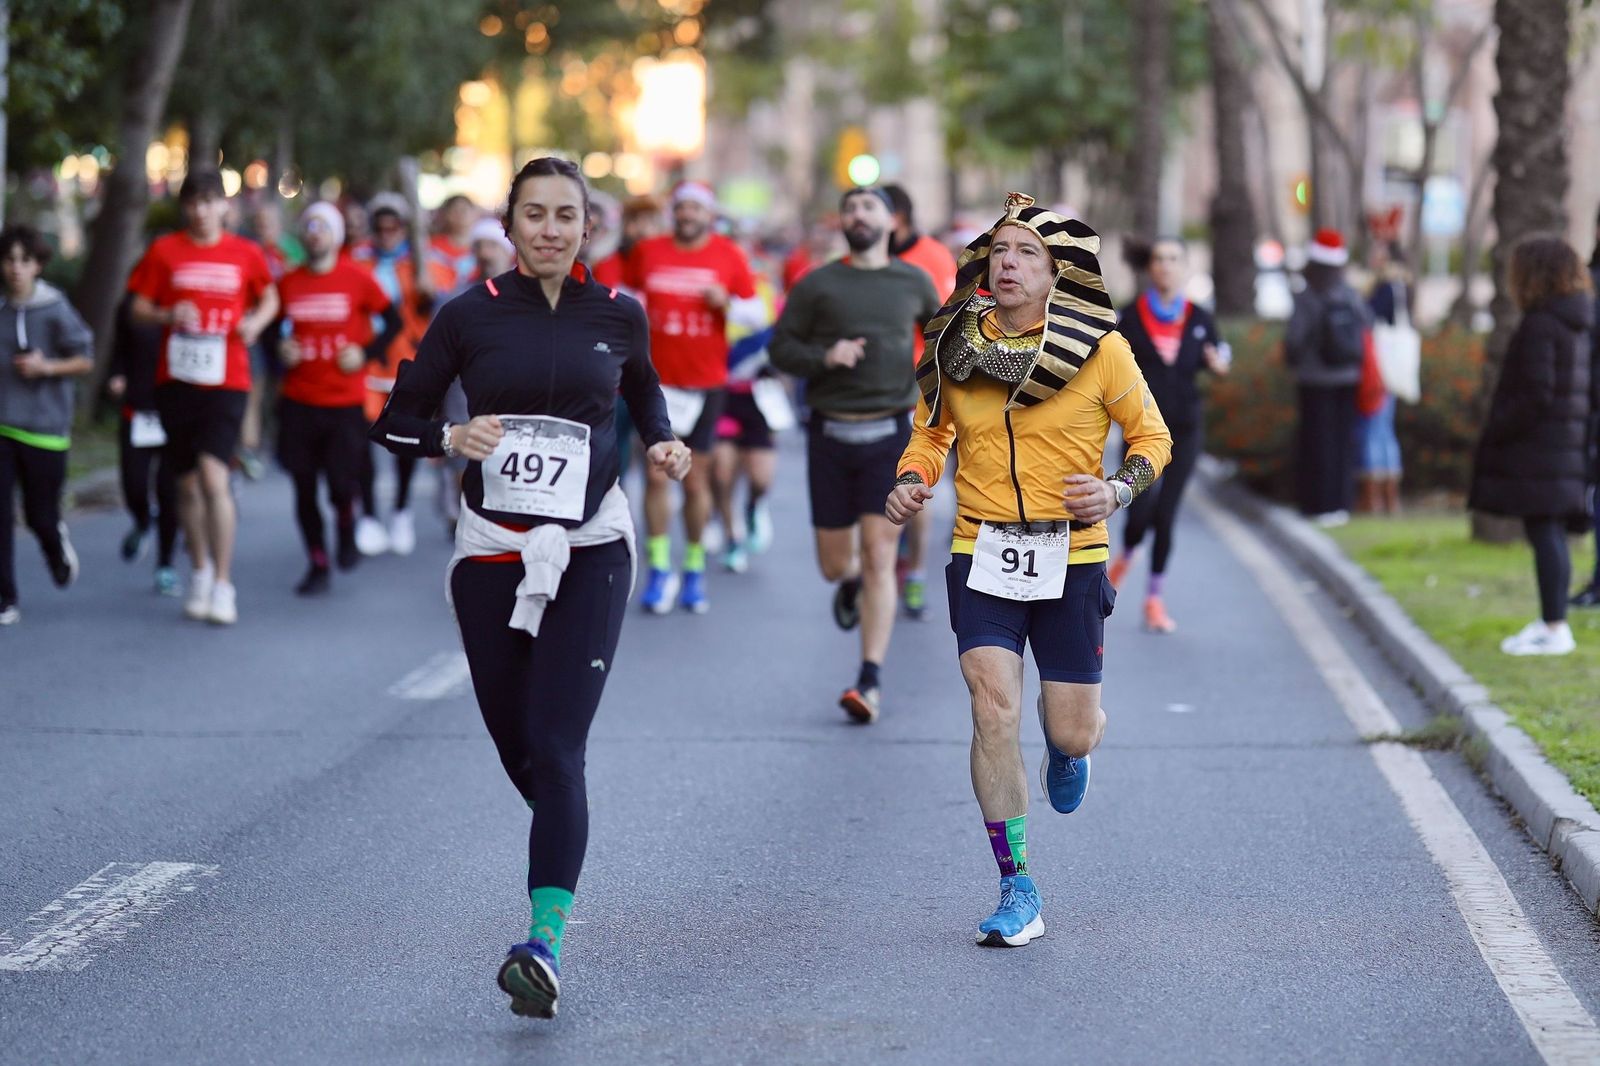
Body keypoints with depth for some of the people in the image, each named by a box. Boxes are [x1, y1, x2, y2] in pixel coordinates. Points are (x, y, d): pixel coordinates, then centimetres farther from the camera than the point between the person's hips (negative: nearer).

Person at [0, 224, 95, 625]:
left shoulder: (55, 309, -6)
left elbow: (85, 360, -2)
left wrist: (47, 367, -17)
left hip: (45, 426, -2)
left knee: (40, 516, 6)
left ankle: (58, 547, 42)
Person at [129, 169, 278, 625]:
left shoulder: (246, 254, 4)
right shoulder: (164, 251, 4)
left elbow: (269, 298, 18)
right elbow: (138, 307, 7)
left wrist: (255, 322, -3)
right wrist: (167, 316, -14)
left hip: (226, 382, -2)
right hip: (176, 381, 2)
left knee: (213, 477, -17)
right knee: (188, 485, 11)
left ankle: (223, 586, -11)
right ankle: (201, 570, 32)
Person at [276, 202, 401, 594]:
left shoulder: (357, 279, -2)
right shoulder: (288, 283, 5)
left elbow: (392, 321, 4)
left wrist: (366, 353, -7)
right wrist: (280, 352, -1)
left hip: (345, 400, -2)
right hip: (299, 401, 2)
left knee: (341, 484, -6)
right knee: (304, 486, 3)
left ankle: (347, 529, 29)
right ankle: (318, 565, 16)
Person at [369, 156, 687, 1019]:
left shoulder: (617, 314, 1)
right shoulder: (470, 315, -2)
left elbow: (644, 391, 23)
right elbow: (395, 421, 4)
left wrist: (663, 445, 4)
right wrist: (451, 438, -16)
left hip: (590, 551, -2)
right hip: (491, 551, 2)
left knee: (555, 746, -14)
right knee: (516, 744, 11)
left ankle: (547, 943, -22)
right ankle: (563, 843, 45)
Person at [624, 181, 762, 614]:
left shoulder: (728, 256, 0)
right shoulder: (647, 252, 3)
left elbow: (756, 313, 3)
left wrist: (726, 304, -14)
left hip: (706, 383, 0)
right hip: (658, 380, 0)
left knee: (696, 480, 5)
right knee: (657, 476, -5)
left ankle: (694, 570, 15)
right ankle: (659, 569, 2)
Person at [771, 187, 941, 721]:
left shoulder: (913, 283, 7)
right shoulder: (817, 285, 3)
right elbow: (781, 348, 2)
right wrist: (824, 357, -16)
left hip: (889, 433, -1)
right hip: (831, 432, 1)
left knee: (879, 557, -10)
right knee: (834, 565, 7)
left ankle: (871, 680, -9)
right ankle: (850, 585, 45)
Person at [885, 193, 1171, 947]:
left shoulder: (1099, 347, -5)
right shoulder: (954, 346, 1)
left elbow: (1152, 436, 5)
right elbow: (931, 431, 16)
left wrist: (1119, 492, -14)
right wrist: (912, 481, -4)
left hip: (1071, 559, -1)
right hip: (981, 557, 1)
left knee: (1072, 731, 3)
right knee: (994, 709, -14)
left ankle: (1067, 745, 45)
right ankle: (1016, 892, -3)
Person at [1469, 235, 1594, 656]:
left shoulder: (1539, 325, -16)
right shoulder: (1577, 326, 12)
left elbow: (1535, 397, -21)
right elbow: (1585, 391, 17)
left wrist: (1495, 432, -13)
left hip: (1537, 448, -9)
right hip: (1567, 444, 9)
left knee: (1544, 534, -7)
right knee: (1551, 536, 15)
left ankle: (1554, 629, -6)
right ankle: (1552, 621, 21)